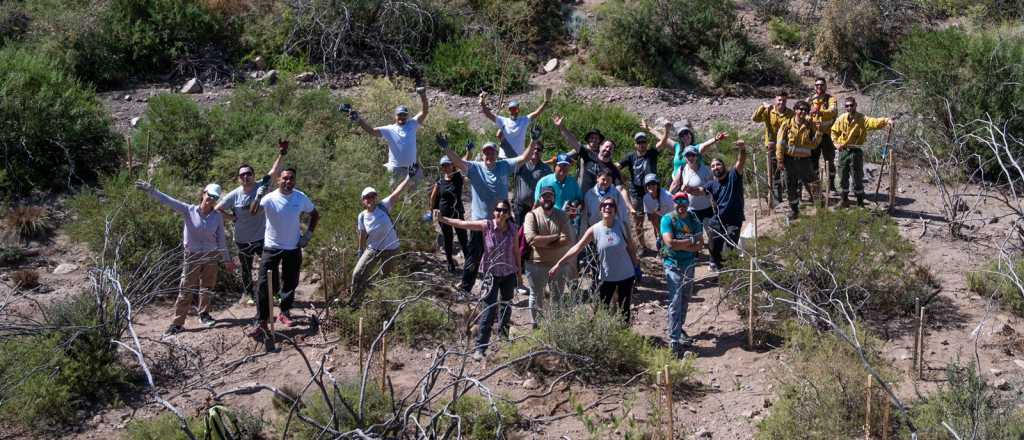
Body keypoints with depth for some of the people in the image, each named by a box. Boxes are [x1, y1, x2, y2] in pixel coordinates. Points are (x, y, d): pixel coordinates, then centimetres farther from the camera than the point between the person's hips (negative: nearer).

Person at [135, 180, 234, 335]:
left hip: (211, 256, 2)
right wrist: (151, 190, -30)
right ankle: (177, 323, 3)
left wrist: (227, 259, 9)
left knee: (206, 288, 14)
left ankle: (204, 315, 33)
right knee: (185, 290, -1)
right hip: (192, 256, -2)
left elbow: (221, 239, 5)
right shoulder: (189, 211, -9)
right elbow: (168, 201, -17)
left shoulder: (217, 216, -2)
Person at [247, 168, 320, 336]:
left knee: (290, 284, 13)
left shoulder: (301, 198, -4)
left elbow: (314, 215, 12)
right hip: (272, 247, -3)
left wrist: (308, 234, 4)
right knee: (264, 284, -9)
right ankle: (261, 322, -7)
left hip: (293, 248, 3)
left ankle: (284, 313, 32)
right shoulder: (270, 198, -14)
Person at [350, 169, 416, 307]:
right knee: (358, 273, -8)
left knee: (385, 276, 13)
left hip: (390, 249, -1)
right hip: (372, 249, 1)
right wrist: (360, 250, 13)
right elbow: (363, 235, 5)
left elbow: (397, 192, -24)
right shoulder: (362, 216, -8)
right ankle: (354, 301, 11)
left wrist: (409, 177, -33)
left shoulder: (383, 206, -15)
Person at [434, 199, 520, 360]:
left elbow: (516, 250, 5)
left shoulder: (513, 229, -8)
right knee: (489, 310, -8)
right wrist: (443, 219, -31)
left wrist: (519, 271, 13)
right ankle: (480, 347, -4)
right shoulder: (487, 225, -15)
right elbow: (463, 224, -19)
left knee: (506, 306, 18)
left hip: (509, 273, 3)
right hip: (491, 273, -3)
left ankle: (503, 334, 41)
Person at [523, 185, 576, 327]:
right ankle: (535, 325, 26)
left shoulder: (562, 216, -2)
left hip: (559, 264, 2)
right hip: (536, 264, -2)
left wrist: (543, 243, -19)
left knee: (557, 298, 15)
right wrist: (555, 237, -17)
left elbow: (567, 240, -15)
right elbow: (531, 239, -22)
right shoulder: (532, 215, -8)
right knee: (536, 297, 13)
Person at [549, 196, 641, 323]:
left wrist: (636, 266, 6)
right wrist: (558, 264, -17)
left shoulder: (620, 225, -8)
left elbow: (630, 246, 3)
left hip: (626, 275, 1)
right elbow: (577, 248, -12)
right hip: (607, 277, 0)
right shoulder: (594, 230, -10)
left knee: (624, 310, 10)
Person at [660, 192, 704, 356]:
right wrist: (691, 241, -15)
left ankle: (679, 329, 37)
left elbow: (700, 245, -5)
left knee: (685, 300, 17)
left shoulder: (694, 220, 2)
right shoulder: (668, 219, -11)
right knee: (675, 302, -11)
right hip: (673, 265, -5)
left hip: (689, 265, 5)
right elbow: (670, 243, -23)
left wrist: (681, 245, -19)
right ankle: (674, 340, -13)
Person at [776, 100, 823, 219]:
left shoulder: (810, 126, 3)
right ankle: (794, 210, 23)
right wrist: (780, 161, -7)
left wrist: (818, 132, -10)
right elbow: (780, 144, -2)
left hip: (804, 160, 0)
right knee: (791, 187, 8)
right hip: (790, 160, 0)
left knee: (812, 184, -6)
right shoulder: (787, 125, -2)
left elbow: (814, 144, 3)